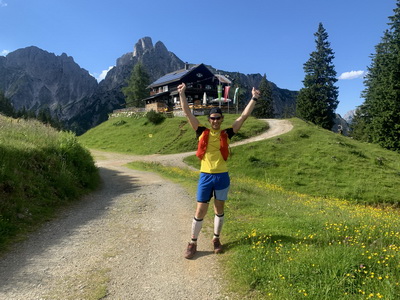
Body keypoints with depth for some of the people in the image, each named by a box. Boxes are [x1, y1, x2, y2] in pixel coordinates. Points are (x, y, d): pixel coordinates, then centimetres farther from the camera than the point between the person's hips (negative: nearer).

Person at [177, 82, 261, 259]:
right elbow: (188, 113, -3)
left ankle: (216, 239, 33)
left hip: (222, 177, 1)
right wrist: (182, 94, -9)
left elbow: (244, 116, 1)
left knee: (219, 209, 15)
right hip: (205, 177, -1)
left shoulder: (227, 134, 2)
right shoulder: (202, 132, 1)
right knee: (200, 211, 4)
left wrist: (254, 99, -3)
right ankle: (193, 243, 19)